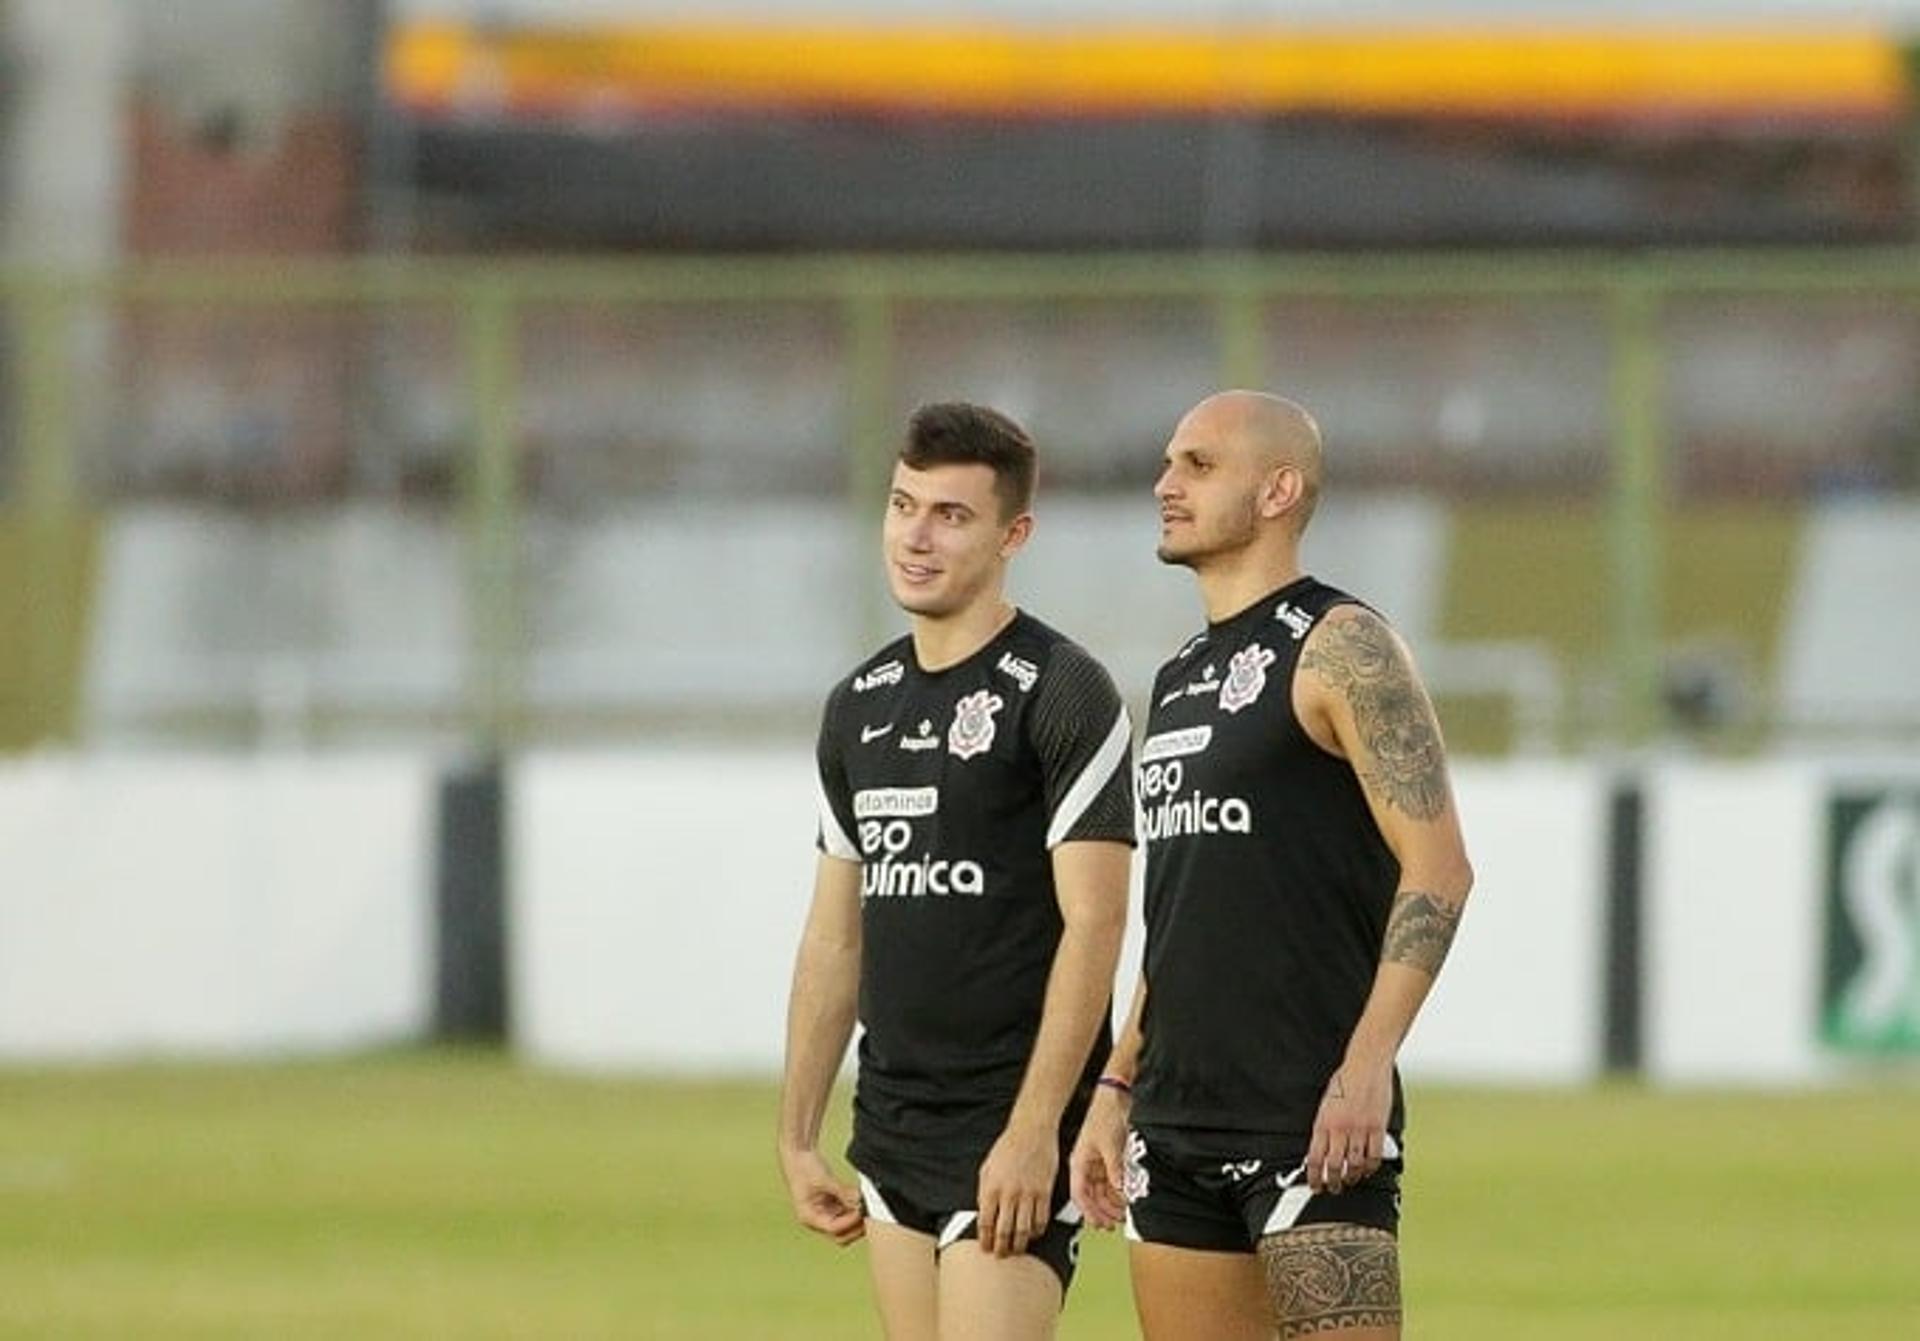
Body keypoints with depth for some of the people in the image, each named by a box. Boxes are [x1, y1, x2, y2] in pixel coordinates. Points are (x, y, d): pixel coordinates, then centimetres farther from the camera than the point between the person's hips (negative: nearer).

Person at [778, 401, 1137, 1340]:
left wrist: (1033, 1133, -20)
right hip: (892, 1131, 8)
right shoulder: (859, 706, 14)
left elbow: (1093, 924, -14)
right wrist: (797, 1135, 14)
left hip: (1012, 1135, -8)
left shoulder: (1060, 694, -9)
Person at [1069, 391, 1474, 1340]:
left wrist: (1367, 1066, -22)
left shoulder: (1338, 648, -7)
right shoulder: (1180, 679, 19)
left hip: (1309, 1118, -9)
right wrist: (1115, 1087, 19)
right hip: (1177, 1119, 9)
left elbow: (1437, 867, -14)